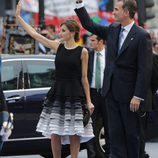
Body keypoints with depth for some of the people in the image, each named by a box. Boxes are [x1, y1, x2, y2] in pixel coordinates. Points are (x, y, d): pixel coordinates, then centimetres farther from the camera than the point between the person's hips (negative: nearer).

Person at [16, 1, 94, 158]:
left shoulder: (82, 52, -3)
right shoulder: (58, 46, 6)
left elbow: (84, 78, 0)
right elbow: (33, 33, 7)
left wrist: (88, 101, -2)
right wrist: (18, 17, 6)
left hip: (74, 95, -3)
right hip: (57, 94, 3)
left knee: (74, 134, -2)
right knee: (54, 133, 1)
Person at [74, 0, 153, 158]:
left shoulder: (142, 36, -12)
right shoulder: (113, 29, 8)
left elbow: (145, 69, -14)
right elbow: (89, 25, 17)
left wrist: (138, 96, -17)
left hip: (129, 93, -6)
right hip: (111, 91, 6)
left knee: (132, 133, 5)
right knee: (115, 132, 4)